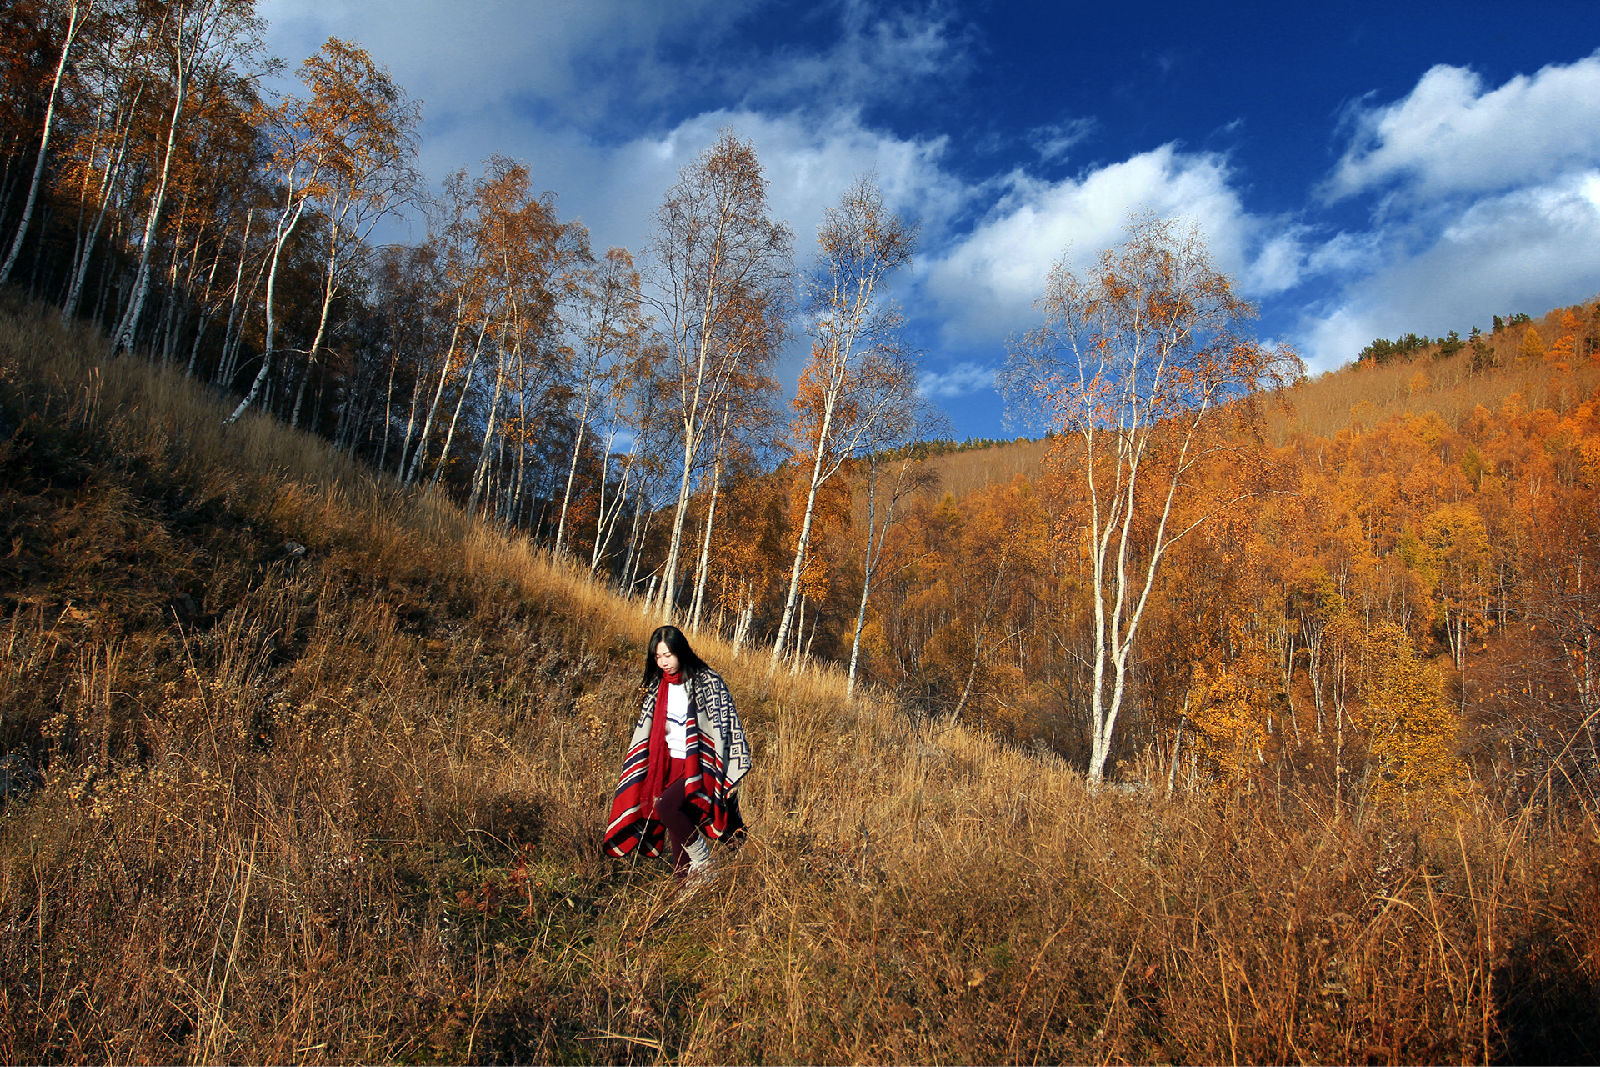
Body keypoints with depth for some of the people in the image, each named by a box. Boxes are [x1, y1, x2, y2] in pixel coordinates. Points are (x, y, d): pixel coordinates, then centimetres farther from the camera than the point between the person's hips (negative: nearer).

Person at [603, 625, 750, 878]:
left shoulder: (708, 682, -10)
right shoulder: (657, 686, 8)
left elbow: (729, 725, -9)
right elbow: (645, 730, 16)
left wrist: (732, 777, -11)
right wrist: (631, 773, 15)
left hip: (699, 766, -6)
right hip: (670, 767, 6)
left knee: (665, 807, -26)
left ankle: (703, 862, -7)